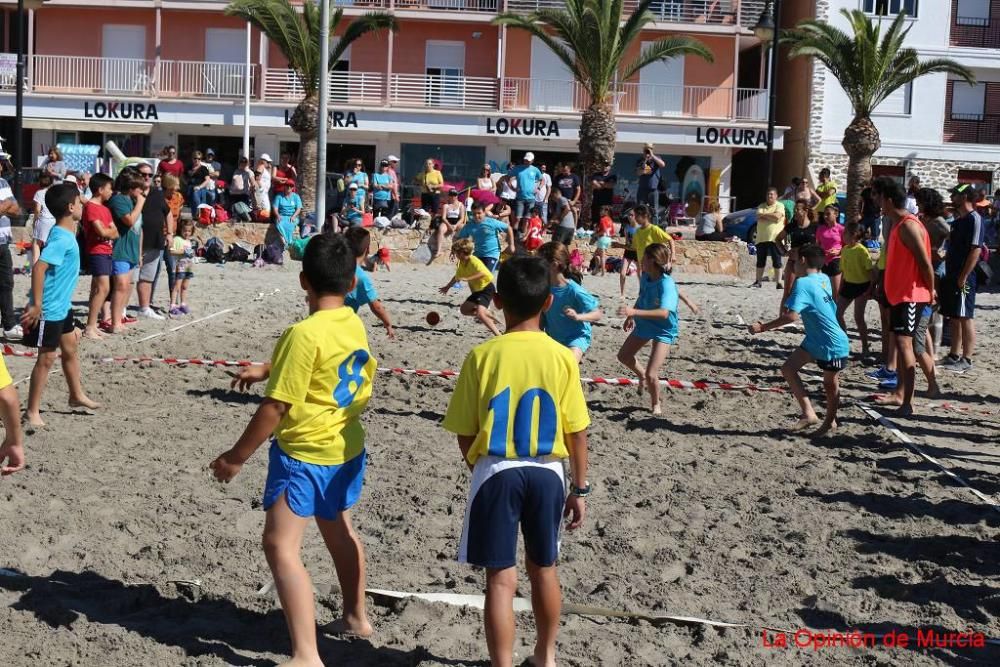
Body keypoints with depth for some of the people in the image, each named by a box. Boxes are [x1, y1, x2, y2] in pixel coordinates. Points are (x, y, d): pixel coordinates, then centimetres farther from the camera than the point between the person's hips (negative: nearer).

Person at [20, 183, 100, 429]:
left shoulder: (66, 234, 5)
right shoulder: (62, 239, -25)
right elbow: (39, 267, -32)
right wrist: (36, 305, -30)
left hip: (62, 307, 10)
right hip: (49, 310, -10)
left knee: (70, 349, 21)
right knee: (47, 358, -2)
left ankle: (77, 396, 38)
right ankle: (32, 412, 8)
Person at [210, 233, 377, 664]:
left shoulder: (304, 333, -24)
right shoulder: (355, 325, 0)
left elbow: (276, 406, -23)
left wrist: (236, 457, -14)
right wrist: (267, 370, 27)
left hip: (304, 454, -9)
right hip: (347, 449, 9)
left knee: (281, 545, -9)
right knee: (339, 532, 26)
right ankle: (356, 617, 44)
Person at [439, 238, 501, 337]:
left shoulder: (473, 261, -23)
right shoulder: (462, 263, 4)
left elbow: (483, 273, -41)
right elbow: (457, 277, 22)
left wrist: (468, 279, -47)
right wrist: (448, 287, 31)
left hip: (487, 288, -10)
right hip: (477, 290, 10)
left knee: (480, 314, -27)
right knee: (464, 309, 15)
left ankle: (497, 334, -26)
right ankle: (490, 317, 21)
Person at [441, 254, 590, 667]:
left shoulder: (482, 355, -8)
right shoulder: (562, 357, -5)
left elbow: (465, 434, -3)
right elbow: (577, 432, -2)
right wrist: (580, 487, 10)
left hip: (497, 472, -2)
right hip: (547, 473, 3)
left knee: (501, 579, 3)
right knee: (544, 570, 20)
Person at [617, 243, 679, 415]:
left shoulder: (666, 284, -32)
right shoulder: (645, 277, -10)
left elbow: (664, 312, -46)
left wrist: (634, 312, -53)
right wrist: (631, 317, 18)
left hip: (664, 330, -8)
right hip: (644, 324, 8)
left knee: (651, 374, -14)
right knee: (623, 356, 23)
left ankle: (656, 404, 16)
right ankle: (642, 376, 51)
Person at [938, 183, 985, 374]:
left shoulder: (974, 219, -13)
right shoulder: (958, 220, 15)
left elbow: (976, 250, -19)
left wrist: (963, 277, -21)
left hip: (964, 278, -9)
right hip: (952, 276, 9)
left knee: (966, 318, -4)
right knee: (955, 317, 13)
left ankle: (966, 360, -1)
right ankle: (954, 355, 20)